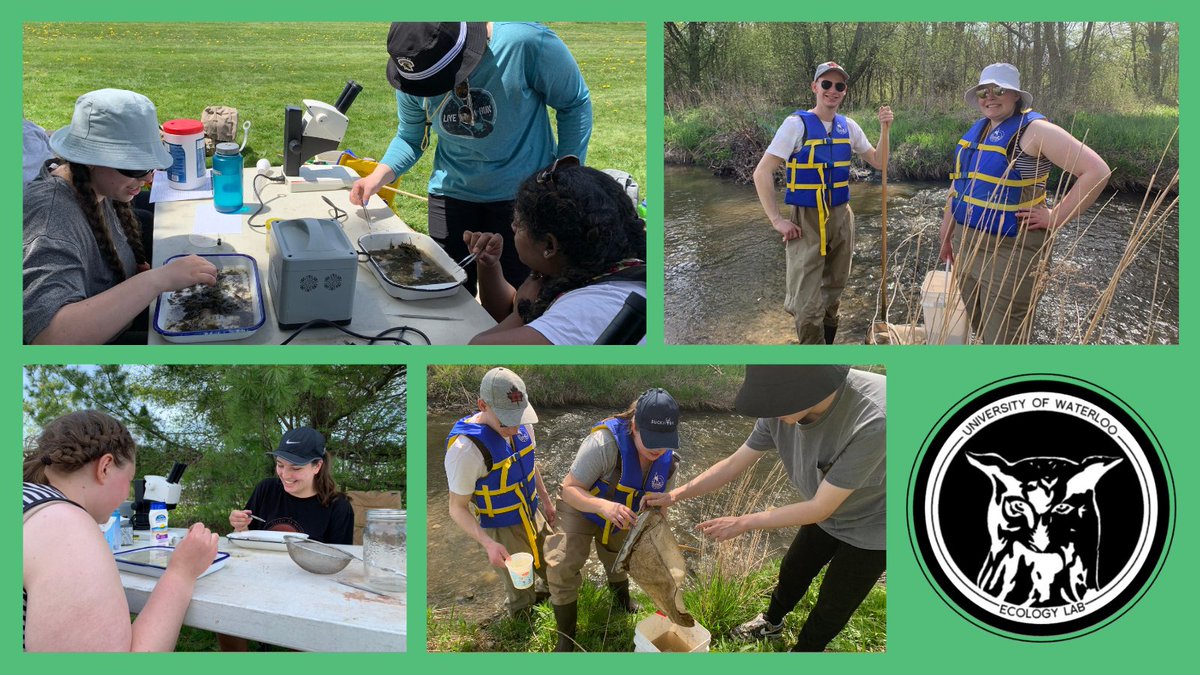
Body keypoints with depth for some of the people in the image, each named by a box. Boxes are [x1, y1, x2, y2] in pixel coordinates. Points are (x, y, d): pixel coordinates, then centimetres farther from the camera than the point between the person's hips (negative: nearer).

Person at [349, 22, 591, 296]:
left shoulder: (526, 42, -26)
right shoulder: (413, 70, -13)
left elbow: (575, 104, -11)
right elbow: (410, 137, 3)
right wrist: (379, 176, -15)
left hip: (521, 192, -3)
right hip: (453, 191, 3)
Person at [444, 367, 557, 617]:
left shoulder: (521, 425, -11)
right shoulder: (465, 447, -31)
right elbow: (458, 509, -23)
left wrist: (546, 502, 21)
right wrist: (488, 543, -35)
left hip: (534, 517, 6)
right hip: (503, 532, -6)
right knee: (521, 597, 8)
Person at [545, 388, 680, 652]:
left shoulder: (668, 459, -21)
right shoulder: (605, 443, -42)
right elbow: (570, 489, -36)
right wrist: (603, 506, -54)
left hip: (618, 517, 5)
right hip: (581, 509, -5)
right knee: (562, 569, -19)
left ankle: (623, 601, 62)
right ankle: (566, 640, 1)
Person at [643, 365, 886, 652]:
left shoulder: (874, 419, -45)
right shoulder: (780, 411, -25)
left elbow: (821, 508, -34)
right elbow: (733, 464, -8)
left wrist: (742, 523, -26)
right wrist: (674, 495, -12)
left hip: (871, 524, -5)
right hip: (825, 513, 5)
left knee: (833, 605, 14)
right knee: (791, 572, 26)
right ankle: (771, 622, 56)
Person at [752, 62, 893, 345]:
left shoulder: (848, 126, 5)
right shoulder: (797, 124, -11)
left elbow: (878, 162, 14)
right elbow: (762, 174, -14)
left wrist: (884, 129, -2)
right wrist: (777, 221, -16)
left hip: (841, 218, 5)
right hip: (806, 220, -5)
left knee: (833, 290, 17)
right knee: (807, 304, -6)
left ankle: (827, 340, 34)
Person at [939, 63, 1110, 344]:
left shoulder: (1033, 129, -14)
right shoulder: (976, 131, 10)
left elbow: (1097, 171, -19)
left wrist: (1055, 218, -17)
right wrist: (946, 235, 22)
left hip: (1010, 251, -8)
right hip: (967, 243, 8)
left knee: (1003, 340, -2)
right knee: (981, 332, 20)